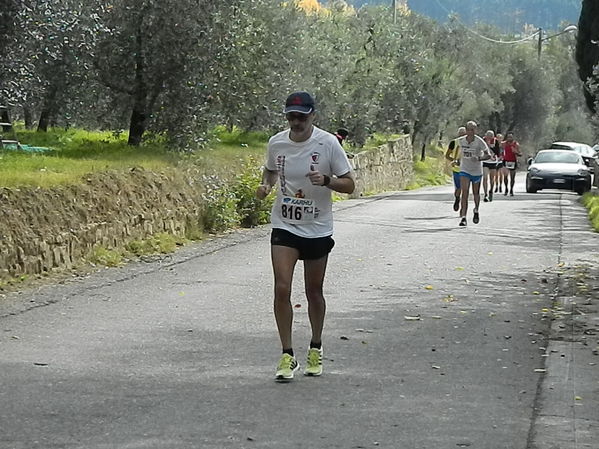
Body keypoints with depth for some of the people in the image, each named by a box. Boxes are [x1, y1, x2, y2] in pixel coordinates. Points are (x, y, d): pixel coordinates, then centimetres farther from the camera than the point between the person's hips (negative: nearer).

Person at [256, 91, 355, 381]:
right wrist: (266, 185, -3)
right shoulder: (276, 143, -2)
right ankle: (287, 355, -4)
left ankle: (316, 349, 31)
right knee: (282, 289, -12)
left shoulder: (328, 143, -11)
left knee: (314, 292, 10)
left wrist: (326, 180, -26)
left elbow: (349, 184, -6)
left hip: (318, 230, -1)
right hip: (284, 227, 1)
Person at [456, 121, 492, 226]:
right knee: (465, 193, -14)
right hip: (464, 170, 1)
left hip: (477, 171, -1)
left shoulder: (479, 142, -17)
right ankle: (463, 217, -17)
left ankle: (476, 210, 44)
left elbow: (488, 155, -19)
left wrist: (479, 158, -35)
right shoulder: (461, 141, -7)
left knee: (476, 193, 14)